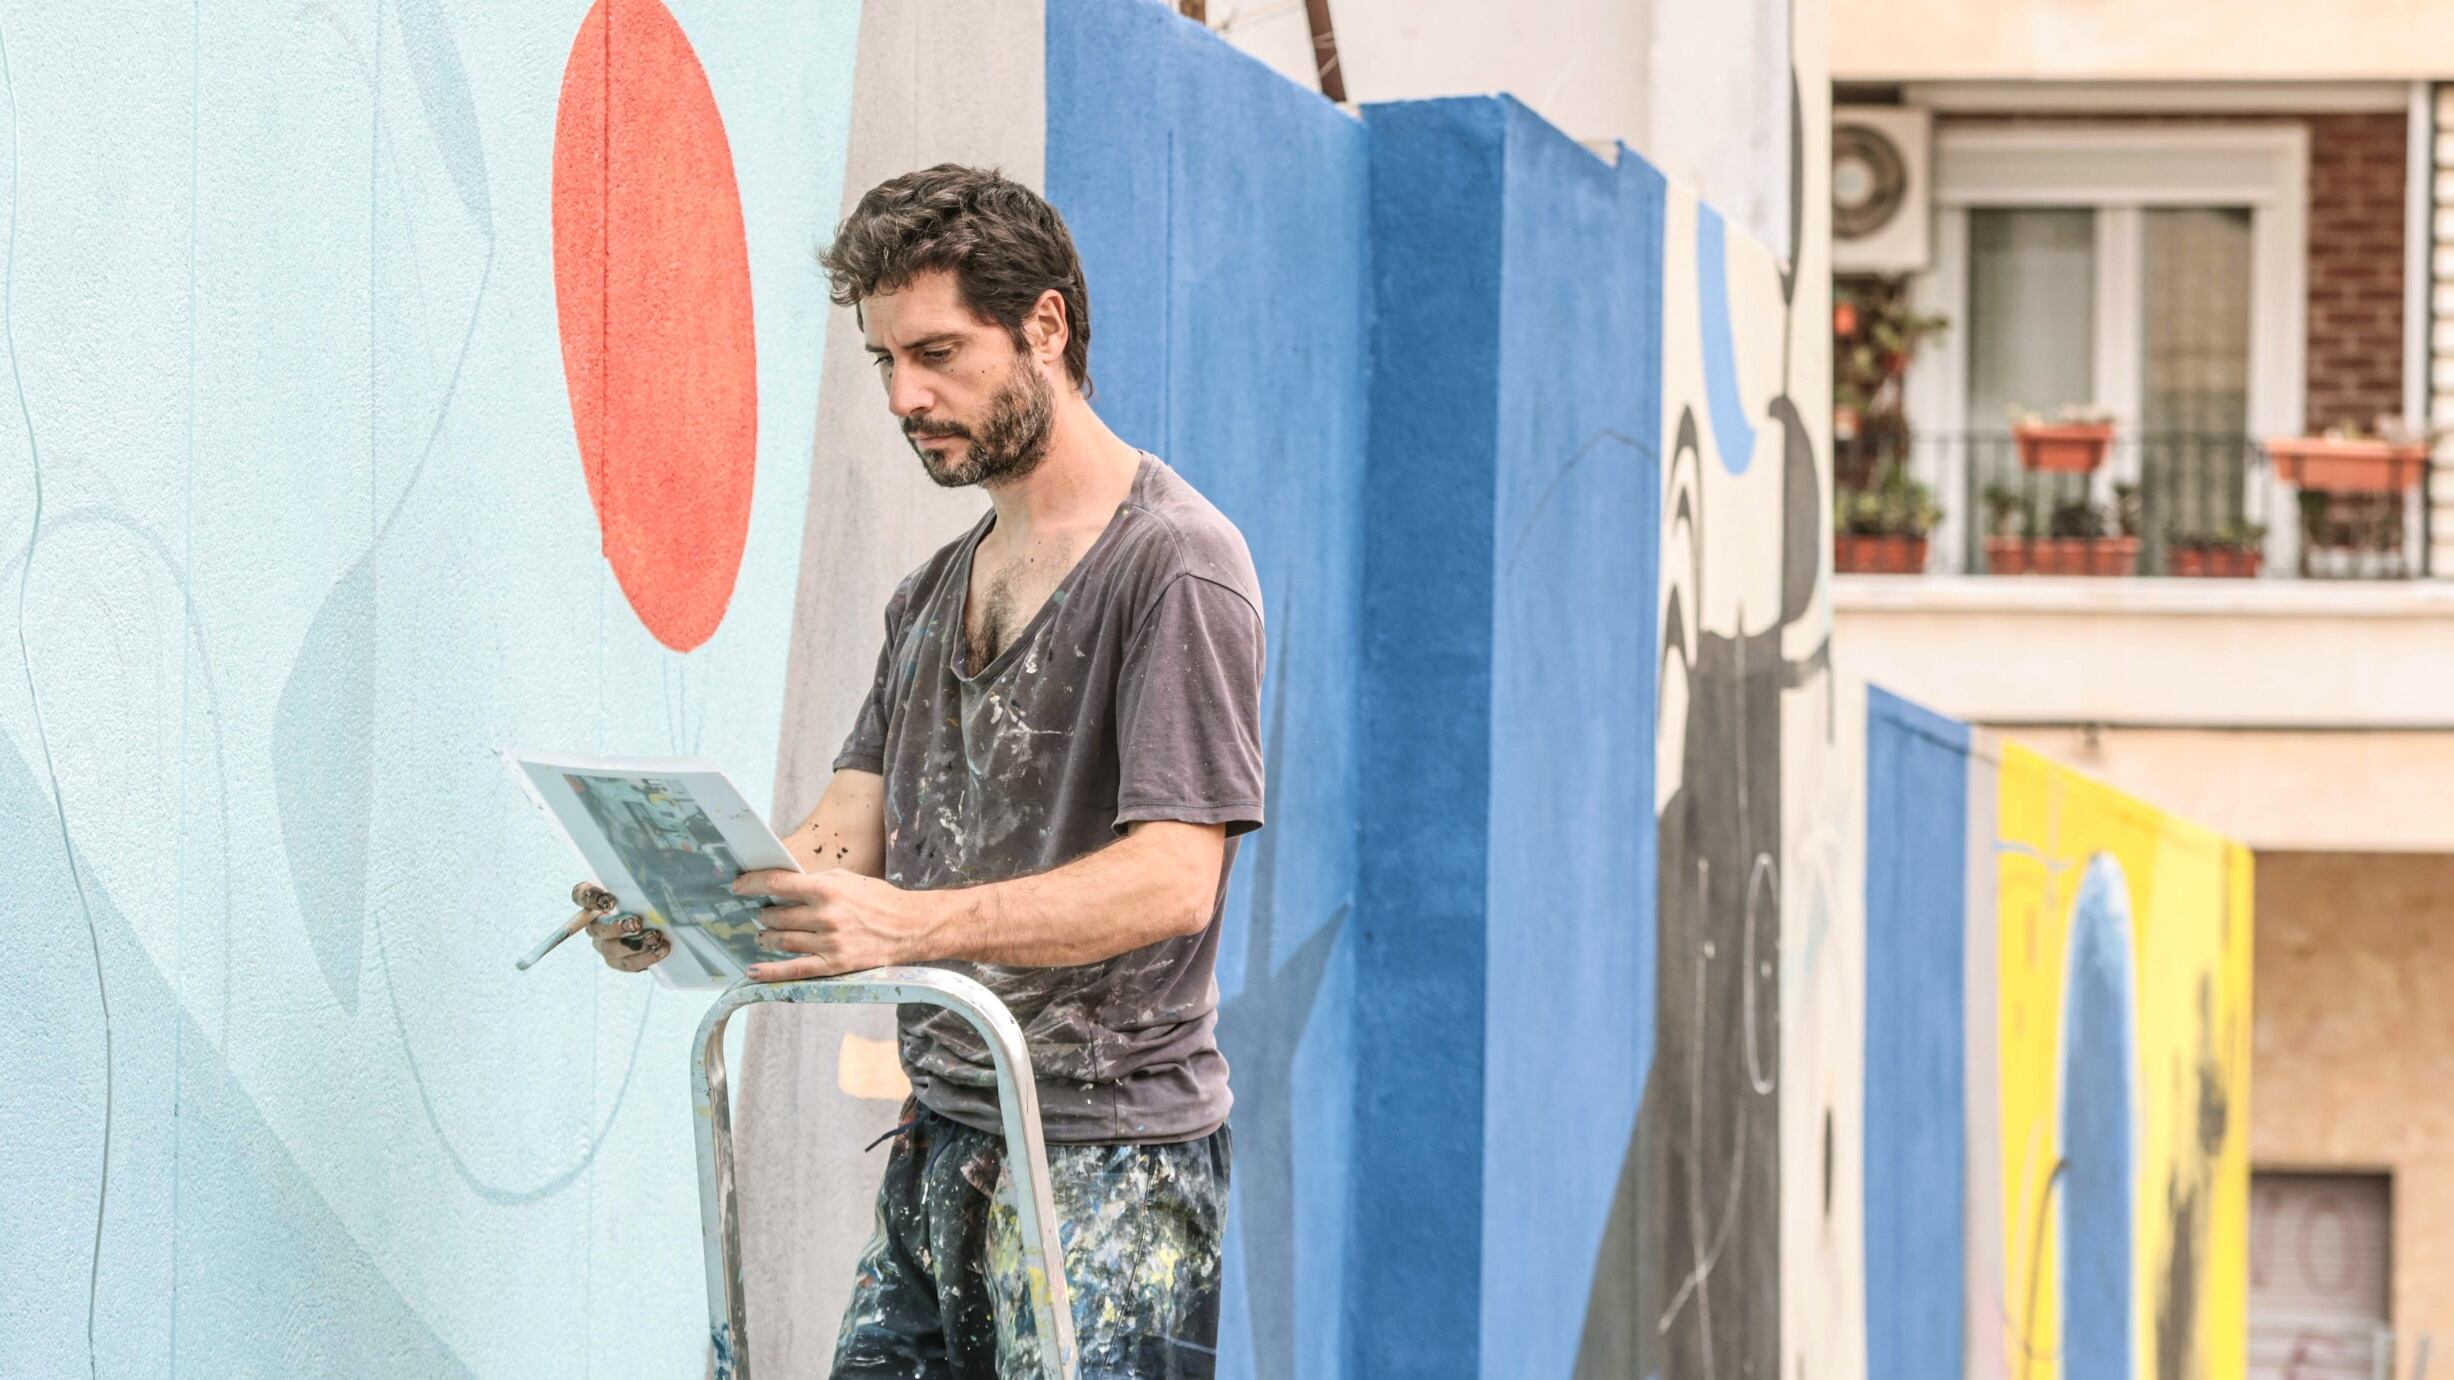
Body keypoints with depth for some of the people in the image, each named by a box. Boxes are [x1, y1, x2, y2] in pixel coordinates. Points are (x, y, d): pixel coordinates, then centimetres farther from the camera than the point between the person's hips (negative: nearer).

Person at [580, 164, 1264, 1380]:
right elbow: (846, 831, 12)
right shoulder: (932, 593, 19)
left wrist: (908, 925, -30)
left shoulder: (1175, 562, -8)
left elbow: (1174, 879, -18)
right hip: (939, 1144, 8)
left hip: (1109, 1156, -7)